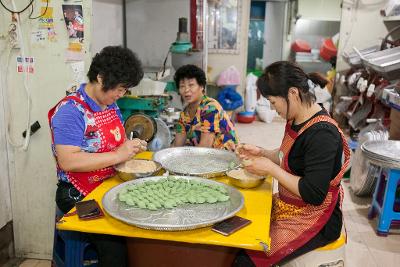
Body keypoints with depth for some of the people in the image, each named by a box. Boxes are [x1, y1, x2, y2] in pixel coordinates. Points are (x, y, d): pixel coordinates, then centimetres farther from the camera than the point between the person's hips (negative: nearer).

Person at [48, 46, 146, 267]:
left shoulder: (111, 105, 9)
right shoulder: (70, 110, -15)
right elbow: (68, 161, -24)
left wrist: (130, 146, -1)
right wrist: (117, 155, -24)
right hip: (79, 197, -7)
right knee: (115, 246, -22)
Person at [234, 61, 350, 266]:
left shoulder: (322, 134, -26)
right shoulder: (296, 120, 0)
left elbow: (314, 195, -26)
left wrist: (271, 169, -20)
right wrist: (260, 153, 0)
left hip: (313, 219, -8)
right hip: (289, 206, 8)